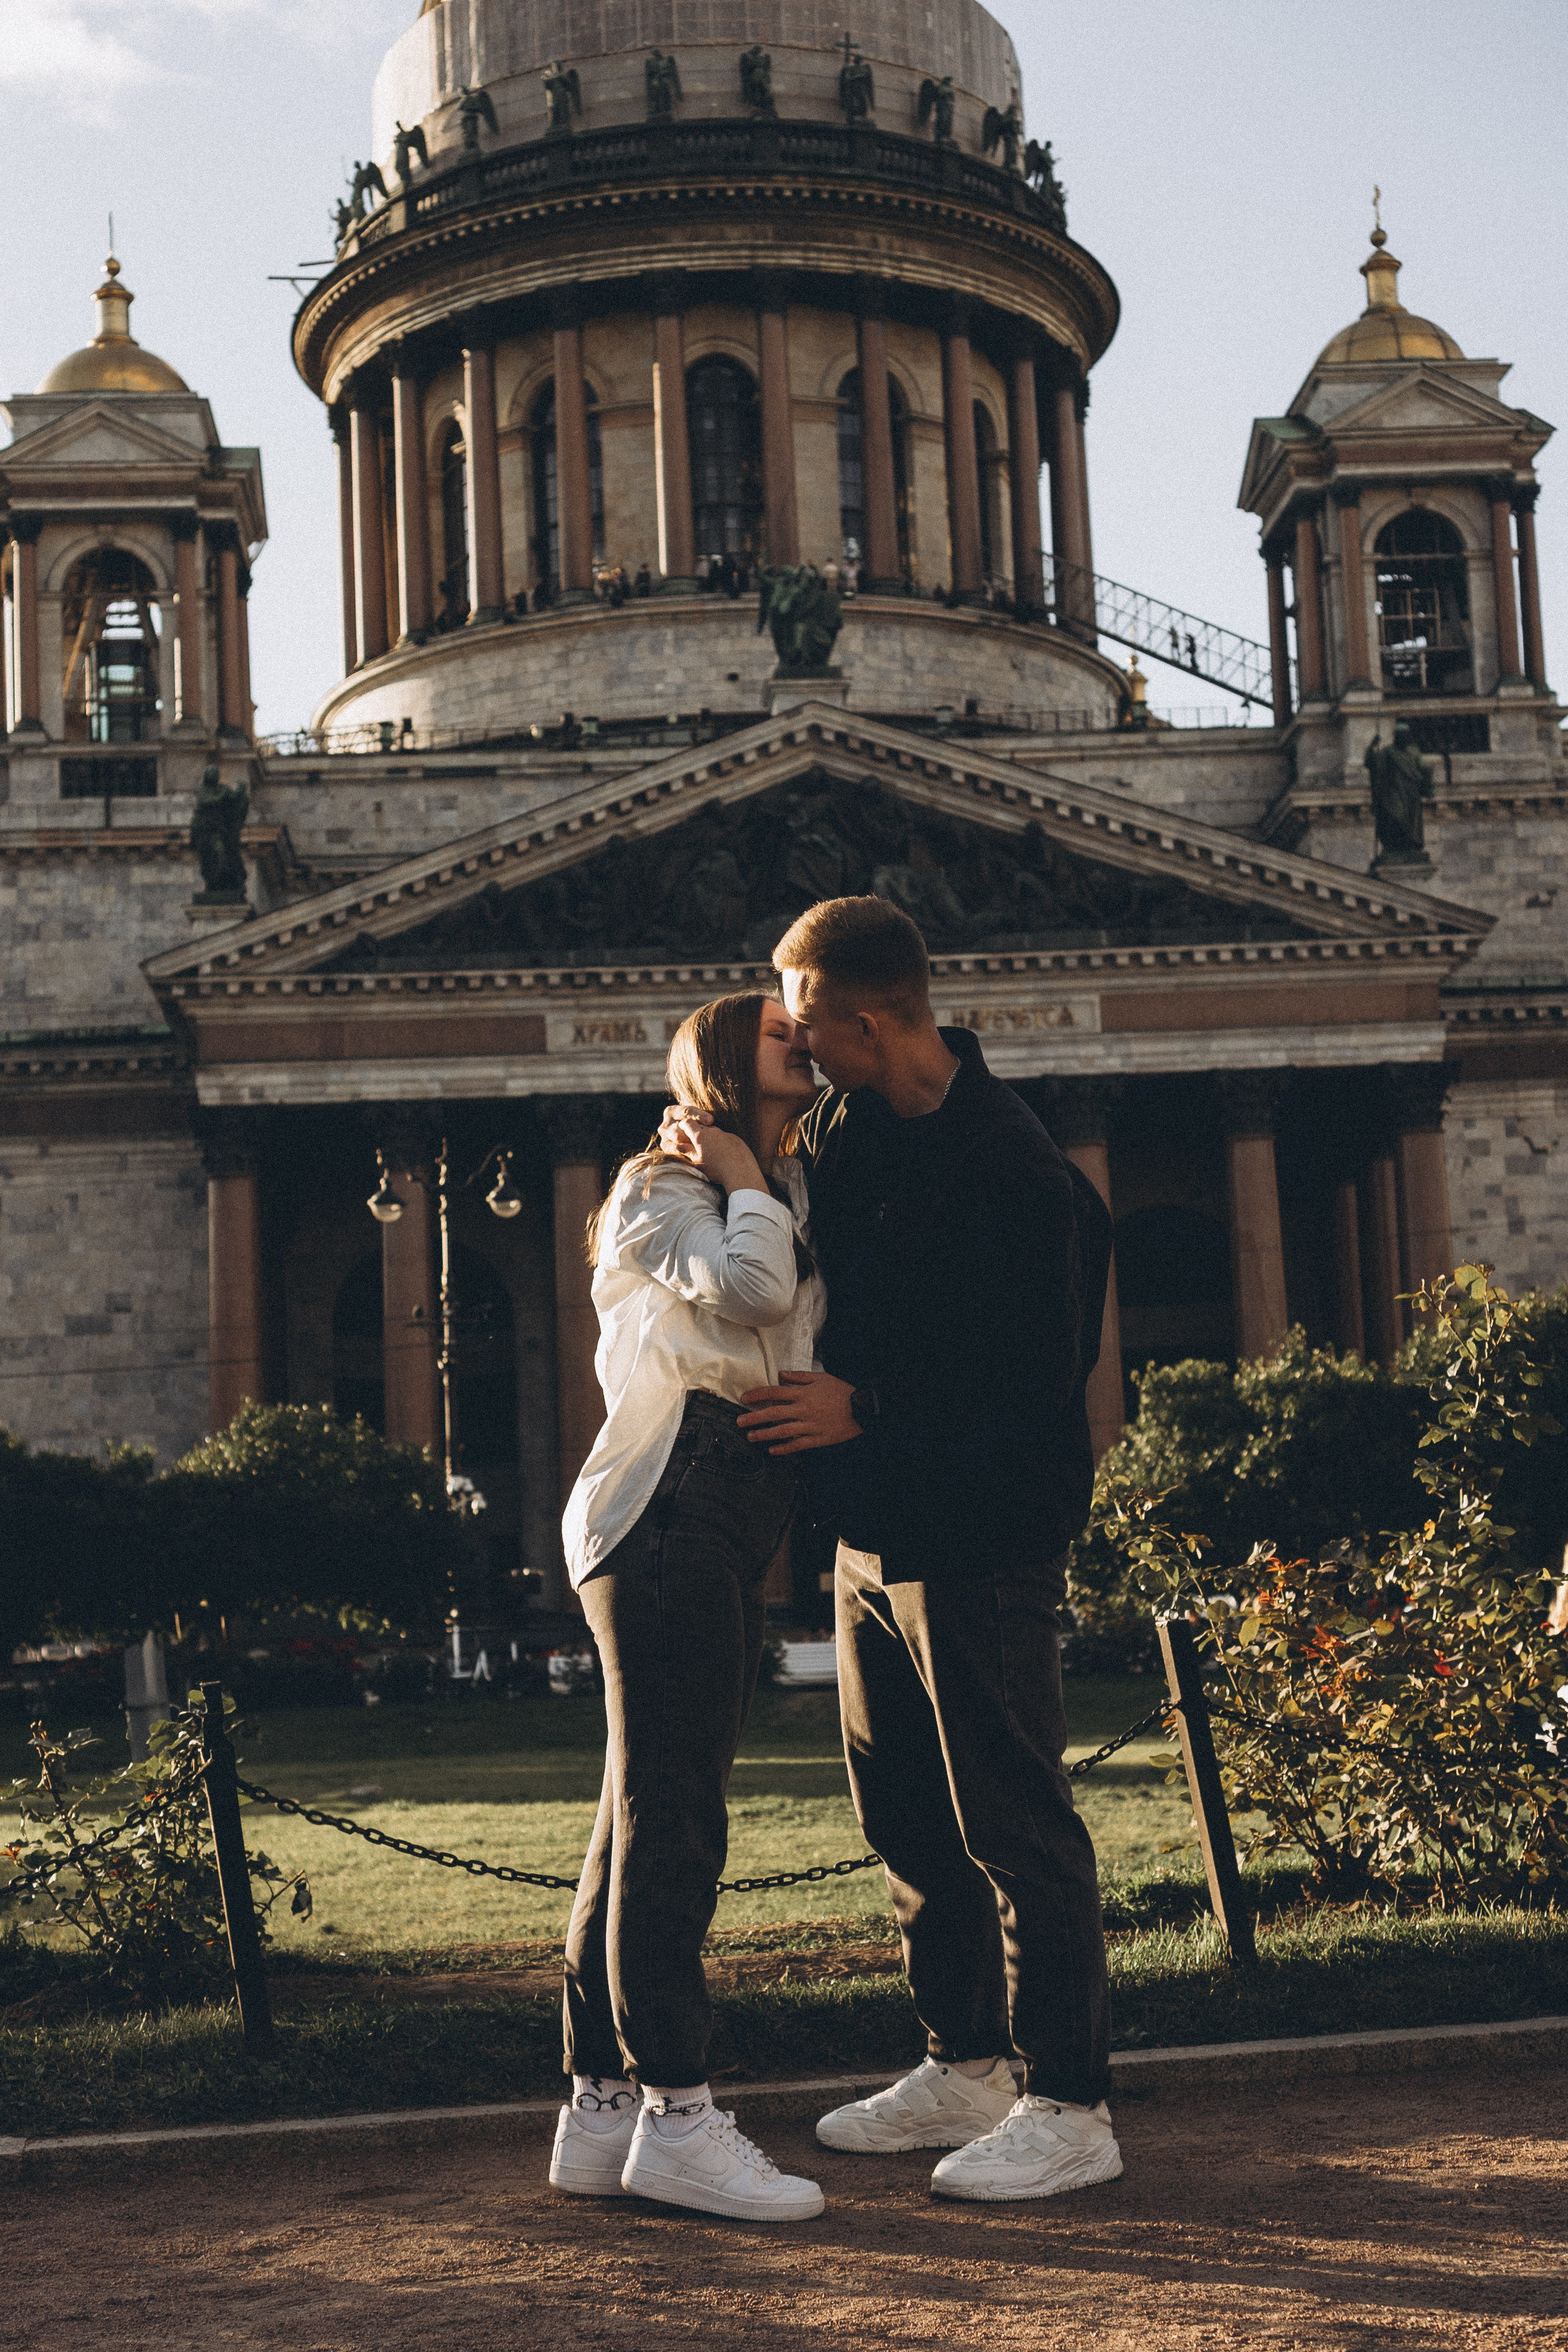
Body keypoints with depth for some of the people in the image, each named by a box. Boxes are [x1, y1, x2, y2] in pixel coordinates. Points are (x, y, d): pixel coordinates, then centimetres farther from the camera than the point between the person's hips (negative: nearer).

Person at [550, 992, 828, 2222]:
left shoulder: (793, 1197, 26)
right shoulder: (666, 1184, 2)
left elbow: (813, 1339, 14)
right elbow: (744, 1293, -16)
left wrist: (762, 1185, 11)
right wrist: (746, 1189, 0)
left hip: (737, 1522, 9)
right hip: (669, 1507, -9)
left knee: (651, 1814, 7)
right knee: (673, 1810, -13)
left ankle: (602, 2110, 10)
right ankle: (676, 2115, -14)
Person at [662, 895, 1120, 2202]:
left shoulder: (1017, 1173, -21)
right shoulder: (848, 1125, 7)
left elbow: (1037, 1385, -21)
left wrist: (863, 1408, -22)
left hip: (983, 1543, -9)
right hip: (875, 1529, 9)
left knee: (1015, 1824, -3)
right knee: (907, 1816, 16)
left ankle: (1071, 2108, 7)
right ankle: (966, 2068, 29)